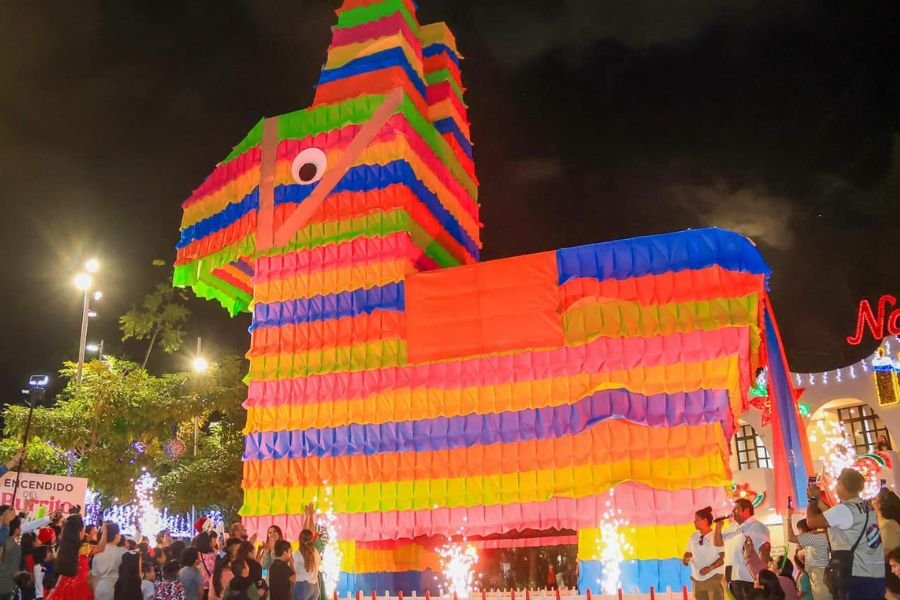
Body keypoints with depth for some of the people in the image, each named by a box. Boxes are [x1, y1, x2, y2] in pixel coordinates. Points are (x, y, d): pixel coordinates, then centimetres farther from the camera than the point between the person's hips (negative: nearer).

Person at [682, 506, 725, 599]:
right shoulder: (693, 536, 9)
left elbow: (723, 557, -10)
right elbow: (689, 552, 19)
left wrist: (710, 568, -21)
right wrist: (685, 558, -4)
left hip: (713, 578, -6)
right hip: (698, 579, 6)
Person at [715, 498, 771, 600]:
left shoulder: (757, 527, -6)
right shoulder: (734, 530, 19)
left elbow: (765, 548, -19)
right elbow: (718, 543, 25)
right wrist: (718, 527, 9)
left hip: (750, 580, -8)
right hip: (734, 580, 8)